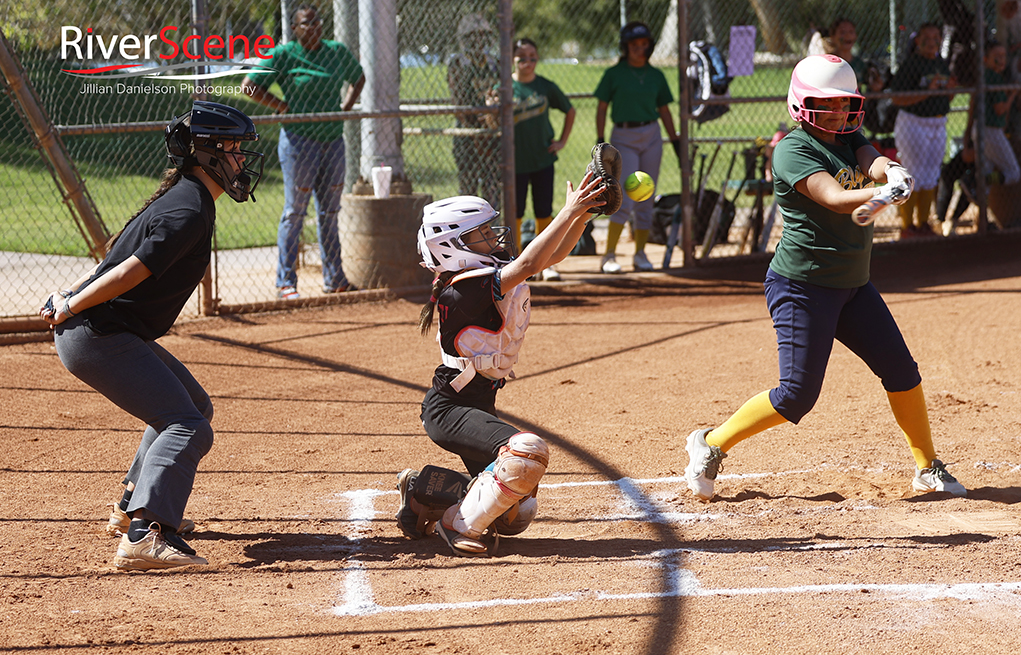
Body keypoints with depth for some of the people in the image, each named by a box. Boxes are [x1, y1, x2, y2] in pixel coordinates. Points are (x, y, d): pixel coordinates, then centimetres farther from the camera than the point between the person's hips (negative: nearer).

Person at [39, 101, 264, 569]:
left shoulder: (180, 198, 16)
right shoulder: (189, 211, -17)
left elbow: (118, 258, 18)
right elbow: (130, 273, -24)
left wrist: (68, 298, 10)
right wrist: (71, 307, -18)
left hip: (119, 334, 11)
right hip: (97, 336, -11)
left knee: (194, 406, 26)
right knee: (187, 428, -21)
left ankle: (133, 509, 35)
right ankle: (143, 538, -36)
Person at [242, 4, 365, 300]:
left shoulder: (338, 52, 9)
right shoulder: (283, 54, -6)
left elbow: (358, 78, 27)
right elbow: (249, 85, -7)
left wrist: (346, 107, 10)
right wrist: (284, 108, -11)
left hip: (333, 138, 6)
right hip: (299, 138, -6)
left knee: (330, 212, 11)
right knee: (295, 211, -4)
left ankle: (334, 280, 19)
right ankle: (285, 283, 0)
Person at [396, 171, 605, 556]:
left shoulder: (493, 274, 6)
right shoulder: (464, 290, -22)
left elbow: (552, 255, 8)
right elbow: (529, 264, -32)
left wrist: (584, 213, -7)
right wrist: (569, 212, -29)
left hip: (479, 407, 9)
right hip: (448, 409, -9)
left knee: (515, 516, 9)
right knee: (529, 452, -33)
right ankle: (458, 525, -15)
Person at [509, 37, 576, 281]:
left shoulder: (546, 87, 2)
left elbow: (569, 111, 16)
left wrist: (562, 141, 9)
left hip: (543, 159, 2)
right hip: (515, 160, -2)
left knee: (544, 213, 4)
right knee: (515, 214, 1)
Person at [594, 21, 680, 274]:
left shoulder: (656, 76, 8)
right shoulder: (614, 74, -2)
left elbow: (664, 111, 14)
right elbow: (601, 108, -1)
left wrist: (676, 142, 9)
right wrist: (600, 141, -9)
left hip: (651, 137, 4)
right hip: (623, 137, -4)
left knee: (646, 200, 5)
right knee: (625, 199, -13)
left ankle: (640, 253, 13)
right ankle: (609, 255, -9)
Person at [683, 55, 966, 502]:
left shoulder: (848, 137, 9)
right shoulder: (793, 150, -15)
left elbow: (872, 160, -12)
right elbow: (835, 198, -29)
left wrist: (891, 171, -37)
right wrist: (885, 194, -47)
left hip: (853, 285, 8)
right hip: (802, 285, -8)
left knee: (901, 370, 5)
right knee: (797, 394, -10)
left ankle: (927, 469, 18)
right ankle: (711, 445, 6)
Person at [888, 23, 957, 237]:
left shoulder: (942, 63, 10)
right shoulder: (911, 63, -13)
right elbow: (897, 98, -18)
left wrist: (950, 89, -5)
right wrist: (927, 92, -27)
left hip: (938, 125, 8)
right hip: (914, 125, -8)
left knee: (931, 176, 11)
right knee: (914, 178, -5)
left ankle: (923, 224, 19)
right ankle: (907, 226, 2)